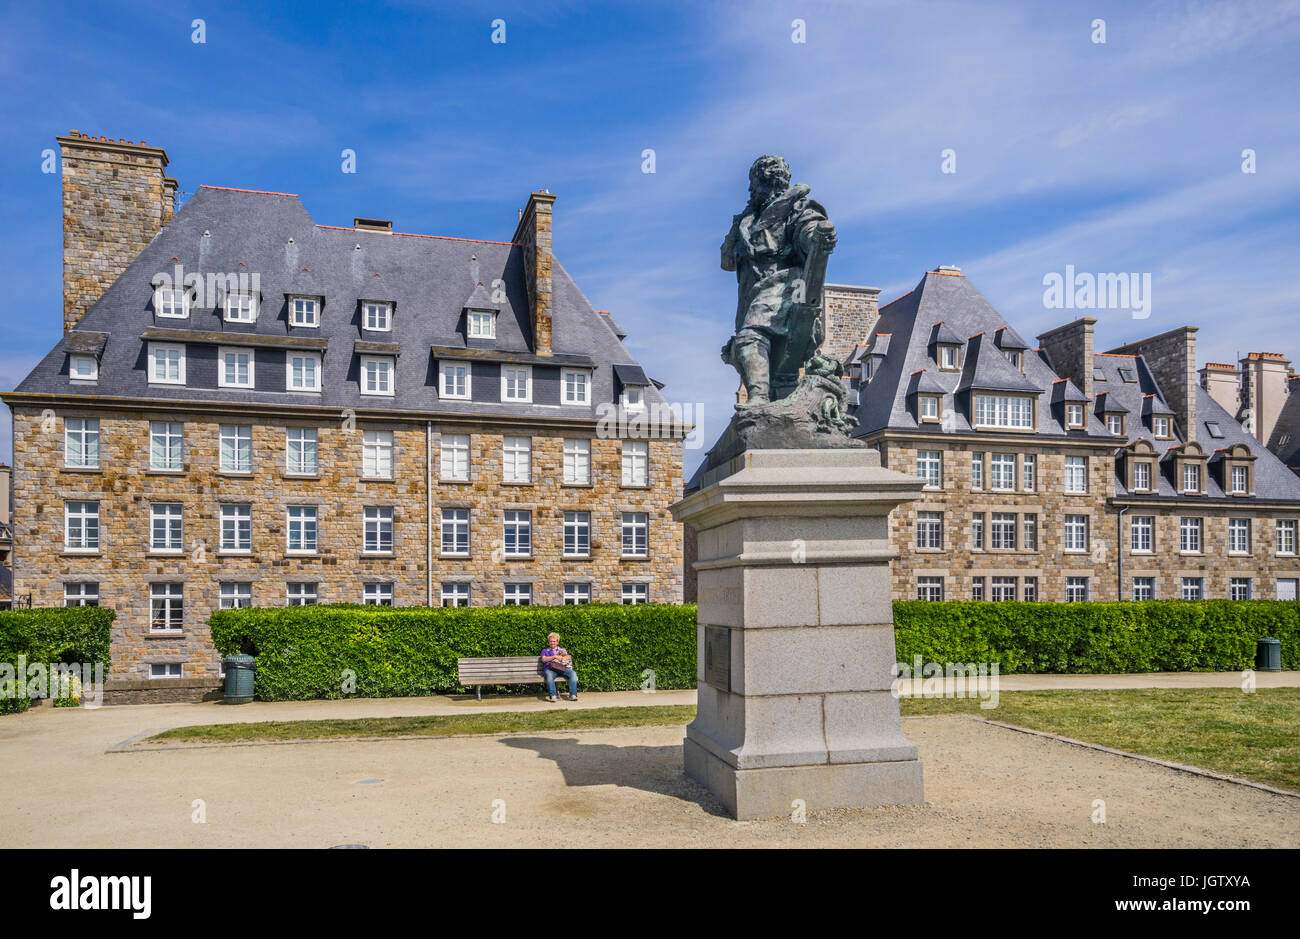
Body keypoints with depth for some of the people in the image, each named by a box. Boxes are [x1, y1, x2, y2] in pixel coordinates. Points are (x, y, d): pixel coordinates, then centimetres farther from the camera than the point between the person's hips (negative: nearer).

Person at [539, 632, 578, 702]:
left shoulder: (562, 649, 31)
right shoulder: (545, 651, 27)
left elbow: (569, 657, 12)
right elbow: (544, 659, 5)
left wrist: (560, 658, -7)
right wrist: (554, 657, -6)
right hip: (550, 669, -2)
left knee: (572, 673, -30)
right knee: (549, 675, -39)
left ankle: (573, 695, -35)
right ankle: (552, 696, -46)